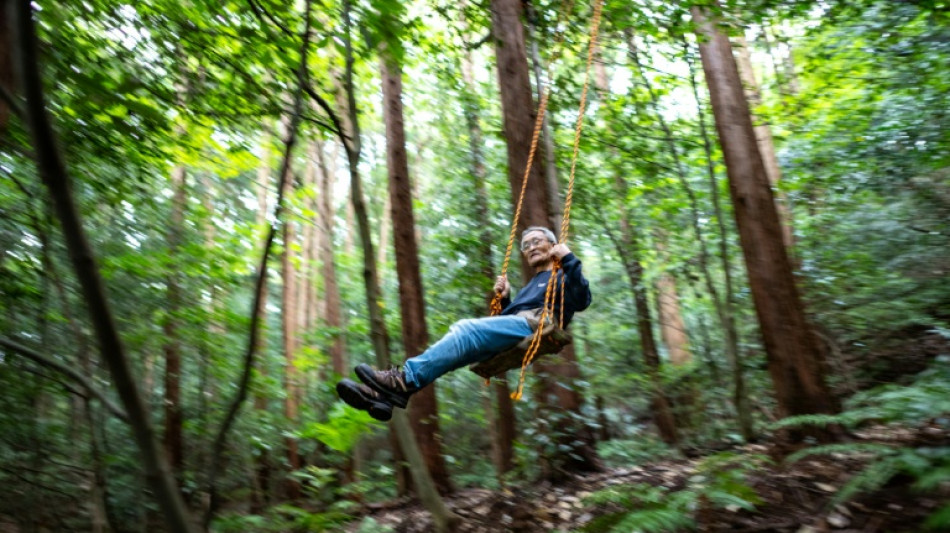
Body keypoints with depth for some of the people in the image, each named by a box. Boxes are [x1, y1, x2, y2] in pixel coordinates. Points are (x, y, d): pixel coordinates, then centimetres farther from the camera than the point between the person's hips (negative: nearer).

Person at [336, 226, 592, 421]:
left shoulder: (563, 274, 19)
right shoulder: (531, 286, 40)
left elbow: (581, 301, -6)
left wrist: (569, 258, -8)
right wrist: (504, 299, 17)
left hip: (534, 325, -7)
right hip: (512, 335, 7)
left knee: (467, 329, -29)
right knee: (457, 344, -17)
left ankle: (406, 381, -40)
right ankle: (387, 394, -32)